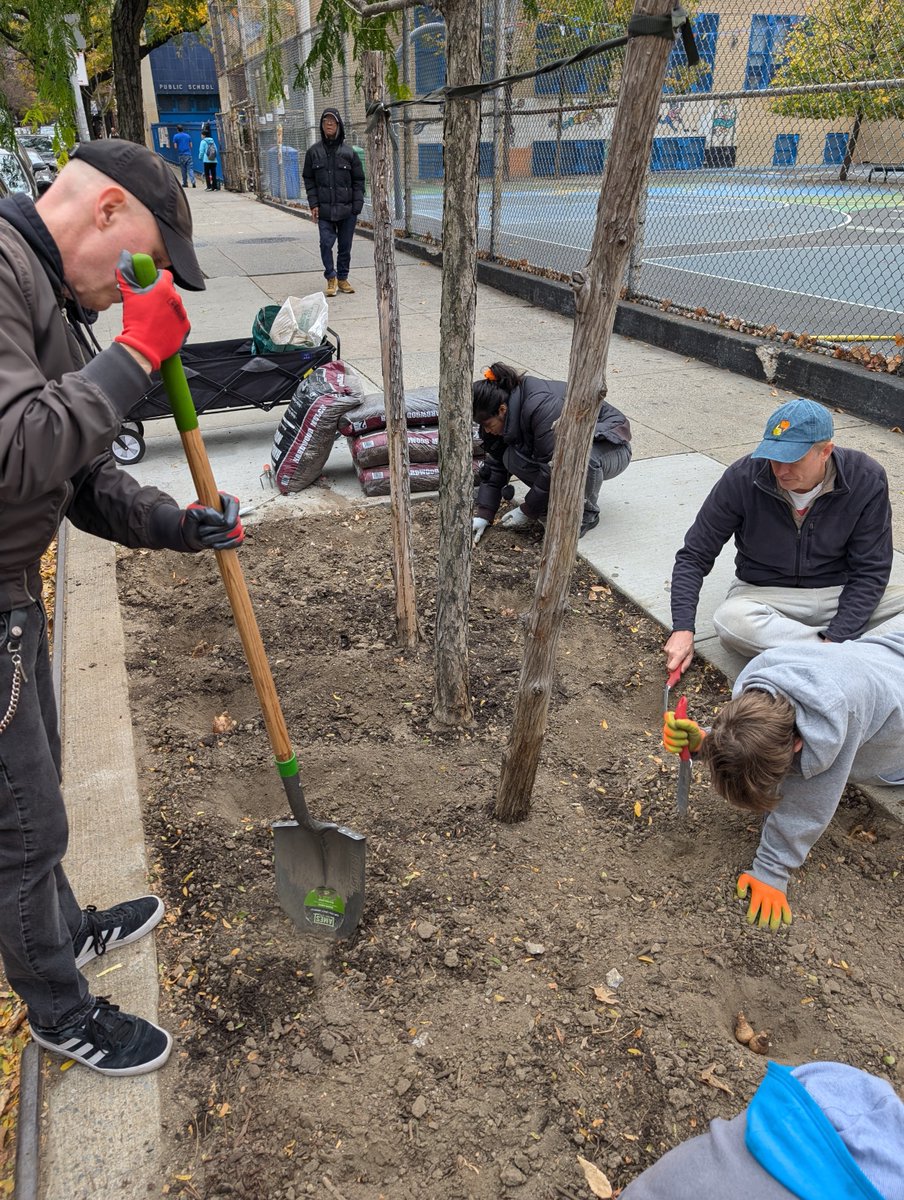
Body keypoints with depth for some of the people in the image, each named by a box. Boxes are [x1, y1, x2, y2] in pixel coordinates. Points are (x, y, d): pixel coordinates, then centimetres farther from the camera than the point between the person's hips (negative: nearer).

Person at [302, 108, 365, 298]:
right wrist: (313, 204, -2)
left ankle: (342, 278, 22)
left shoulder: (348, 152, 3)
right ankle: (331, 278, 8)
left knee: (345, 245, 6)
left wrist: (357, 206, -4)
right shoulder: (314, 151, 5)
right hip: (324, 209, 0)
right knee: (326, 243, -9)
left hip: (347, 209, 0)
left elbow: (358, 180, 4)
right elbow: (308, 179, 8)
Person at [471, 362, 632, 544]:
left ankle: (587, 513, -12)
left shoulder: (542, 406, -33)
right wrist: (482, 515, -11)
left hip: (610, 446, -7)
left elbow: (552, 469, -30)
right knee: (512, 458, -18)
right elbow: (495, 465, -3)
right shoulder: (508, 414, -8)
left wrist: (527, 512, -19)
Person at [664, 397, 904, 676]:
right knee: (730, 620, -35)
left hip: (842, 596, 2)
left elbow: (870, 570, -9)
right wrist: (683, 628, -21)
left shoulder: (866, 479, -13)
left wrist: (836, 639, -21)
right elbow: (694, 556, -9)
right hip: (764, 595, -1)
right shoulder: (742, 478, -16)